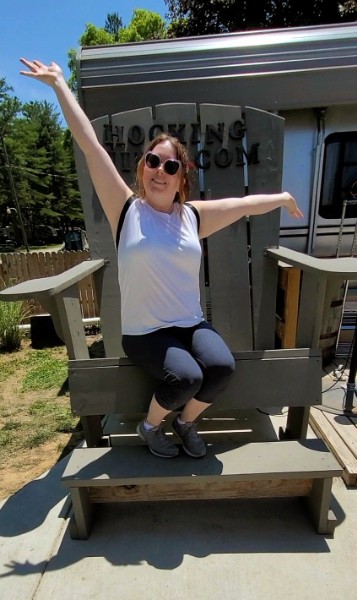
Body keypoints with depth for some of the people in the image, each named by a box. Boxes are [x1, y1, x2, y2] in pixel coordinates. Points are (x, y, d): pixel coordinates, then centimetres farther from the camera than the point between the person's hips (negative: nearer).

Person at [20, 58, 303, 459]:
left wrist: (282, 198, 27)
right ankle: (150, 426, 10)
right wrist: (58, 84, -2)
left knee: (221, 366, -22)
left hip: (192, 325, 4)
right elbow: (90, 145, -6)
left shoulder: (193, 215, 4)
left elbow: (247, 203, 16)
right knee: (186, 377, -26)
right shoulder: (126, 210, -5)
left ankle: (186, 422, 12)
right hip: (144, 332, -3)